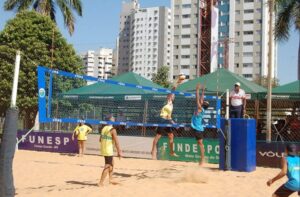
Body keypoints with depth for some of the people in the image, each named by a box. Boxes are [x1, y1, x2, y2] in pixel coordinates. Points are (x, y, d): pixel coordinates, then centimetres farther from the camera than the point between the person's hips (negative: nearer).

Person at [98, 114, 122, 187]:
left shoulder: (104, 128, 8)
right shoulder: (112, 130, -16)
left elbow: (100, 139, 16)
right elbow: (116, 142, -17)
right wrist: (119, 152, -13)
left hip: (103, 149, 9)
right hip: (108, 151, -9)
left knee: (111, 164, 23)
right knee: (107, 166, -2)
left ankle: (110, 179, 30)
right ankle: (100, 183, -3)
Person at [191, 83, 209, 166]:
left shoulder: (200, 108, -14)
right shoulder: (201, 108, 7)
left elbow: (197, 99, -18)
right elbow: (200, 99, 17)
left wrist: (197, 90, -15)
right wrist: (203, 91, 20)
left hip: (198, 129, -9)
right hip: (198, 128, 9)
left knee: (200, 143, -7)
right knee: (200, 144, 12)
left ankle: (202, 160, -7)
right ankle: (202, 159, 17)